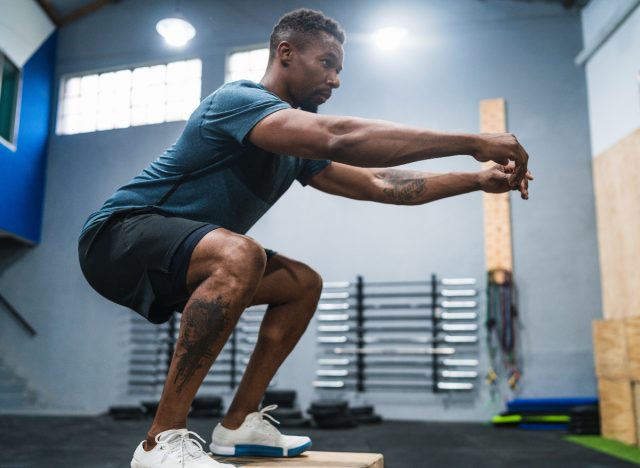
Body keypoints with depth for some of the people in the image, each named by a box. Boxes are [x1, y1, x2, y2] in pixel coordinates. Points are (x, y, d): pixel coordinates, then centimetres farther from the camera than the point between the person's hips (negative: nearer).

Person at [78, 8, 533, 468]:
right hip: (118, 235, -9)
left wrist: (479, 180, 3)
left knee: (304, 284, 7)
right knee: (240, 255, -37)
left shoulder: (297, 147, 9)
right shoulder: (239, 100, -20)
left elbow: (378, 184, 8)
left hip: (178, 255, 9)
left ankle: (239, 423, 5)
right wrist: (473, 143, -32)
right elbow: (339, 137, -36)